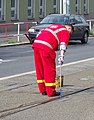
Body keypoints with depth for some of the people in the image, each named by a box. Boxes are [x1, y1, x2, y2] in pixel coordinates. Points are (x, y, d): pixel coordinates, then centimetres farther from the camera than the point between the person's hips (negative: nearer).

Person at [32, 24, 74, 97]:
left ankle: (43, 90, 21)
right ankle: (51, 92, 3)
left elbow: (40, 34, 30)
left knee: (40, 69, 14)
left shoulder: (53, 26, 32)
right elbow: (63, 43, -6)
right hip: (46, 47, -8)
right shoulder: (66, 32, 9)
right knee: (50, 70, 0)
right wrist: (61, 56, -14)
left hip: (36, 44, 8)